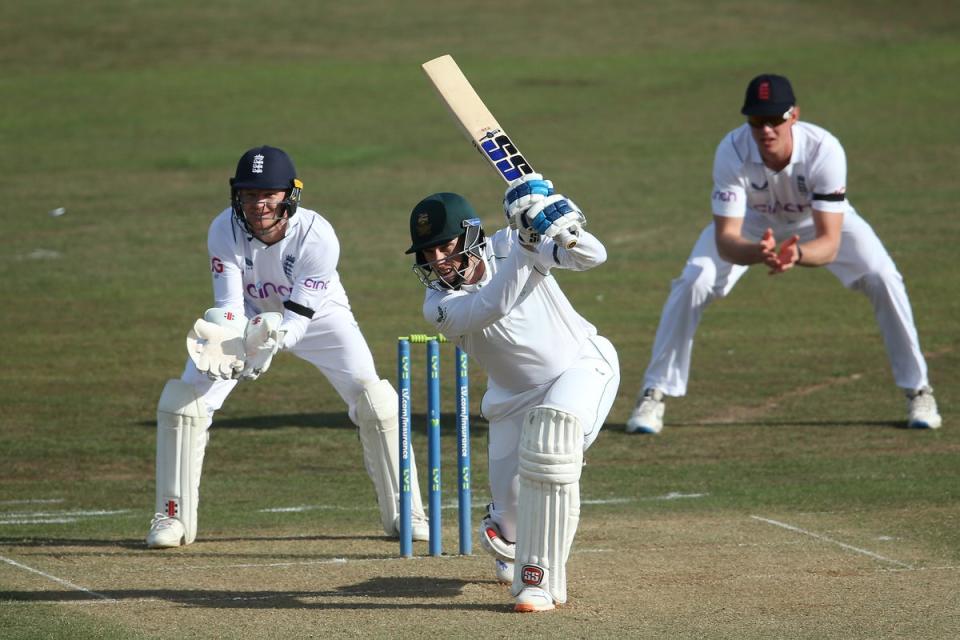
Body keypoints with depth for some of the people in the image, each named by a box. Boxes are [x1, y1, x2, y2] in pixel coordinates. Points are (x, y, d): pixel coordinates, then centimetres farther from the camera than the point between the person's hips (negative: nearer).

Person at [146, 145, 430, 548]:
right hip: (248, 315, 2)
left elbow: (299, 315, -32)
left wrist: (272, 341, -54)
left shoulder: (316, 236, -33)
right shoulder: (225, 231, -28)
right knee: (185, 397, -13)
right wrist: (227, 349, -49)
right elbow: (229, 306, -28)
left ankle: (404, 513, 0)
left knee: (373, 398, -17)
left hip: (315, 314, -1)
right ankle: (172, 517, -1)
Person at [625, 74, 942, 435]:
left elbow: (829, 242, -41)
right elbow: (725, 241, -39)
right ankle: (654, 395, -5)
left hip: (818, 219, 0)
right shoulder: (732, 152, -37)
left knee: (882, 278, -19)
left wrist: (797, 254, -64)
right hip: (752, 220, 0)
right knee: (692, 284, -20)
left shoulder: (824, 150, -40)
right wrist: (756, 252, -62)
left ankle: (917, 390, 1)